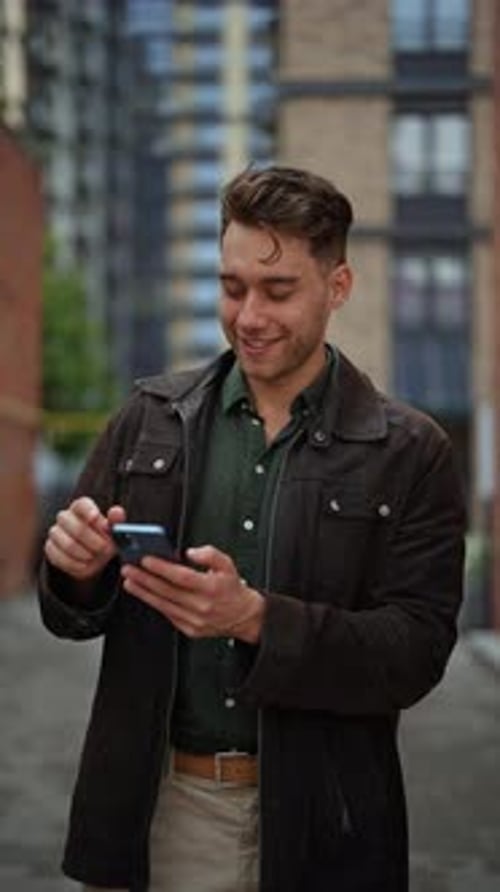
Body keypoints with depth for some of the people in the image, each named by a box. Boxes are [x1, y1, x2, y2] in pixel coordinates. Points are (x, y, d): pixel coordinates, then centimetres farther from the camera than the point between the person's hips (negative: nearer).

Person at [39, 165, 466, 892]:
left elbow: (418, 650, -11)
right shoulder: (151, 418, 1)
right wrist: (78, 570, -16)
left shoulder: (409, 452, -6)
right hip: (158, 807, 2)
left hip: (314, 823, -2)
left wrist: (257, 619, -24)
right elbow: (74, 613, 7)